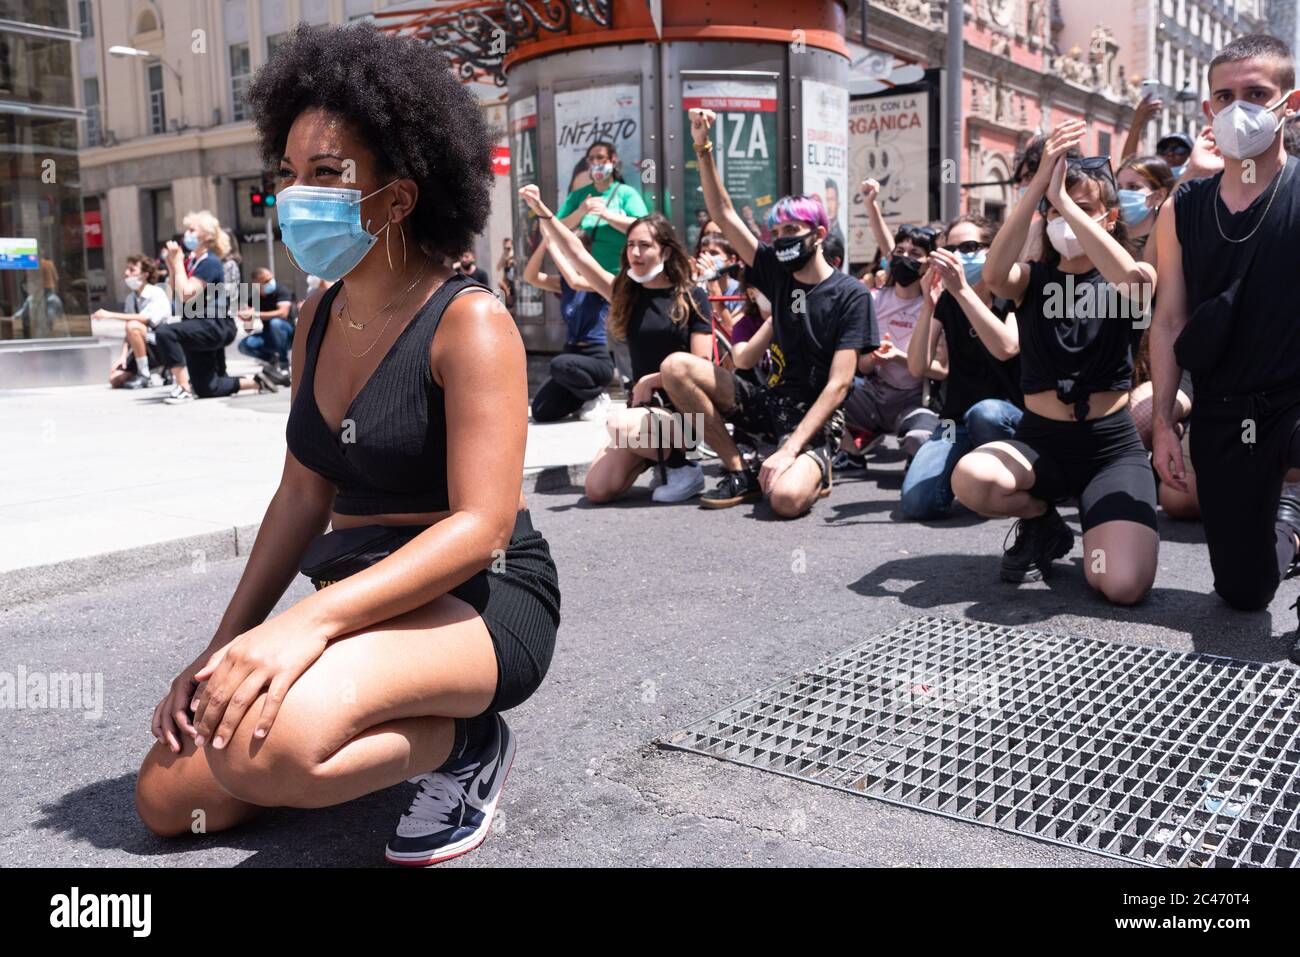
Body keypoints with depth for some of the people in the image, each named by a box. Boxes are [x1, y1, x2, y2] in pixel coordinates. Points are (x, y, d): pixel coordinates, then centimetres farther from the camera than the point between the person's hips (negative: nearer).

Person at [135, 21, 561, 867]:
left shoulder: (469, 321, -15)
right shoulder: (319, 319, 8)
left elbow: (481, 525, -22)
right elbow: (303, 494, 11)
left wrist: (312, 618, -32)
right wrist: (225, 646, 3)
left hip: (480, 600, -8)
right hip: (360, 601, 8)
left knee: (263, 748, -33)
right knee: (170, 799, 0)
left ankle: (465, 743, -4)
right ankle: (405, 730, 15)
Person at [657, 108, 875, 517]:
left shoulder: (851, 295, -9)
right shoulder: (779, 274, 6)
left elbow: (838, 385, -15)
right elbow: (725, 216, 4)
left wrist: (791, 448, -24)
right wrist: (703, 148, -6)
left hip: (815, 419, -6)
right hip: (770, 401, 6)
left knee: (787, 498, -36)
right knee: (676, 367, -12)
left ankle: (813, 472, 5)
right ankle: (740, 472, -4)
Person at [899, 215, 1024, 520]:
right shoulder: (946, 302, 5)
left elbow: (1006, 348, -28)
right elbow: (917, 368, -6)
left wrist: (962, 289, -29)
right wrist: (928, 303, -16)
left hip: (1009, 416, -2)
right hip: (957, 419, 3)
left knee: (984, 412, -41)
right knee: (917, 503, -23)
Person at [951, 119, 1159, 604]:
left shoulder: (1125, 280, 1)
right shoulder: (1033, 279, 4)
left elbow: (1133, 283, -27)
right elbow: (995, 275, -23)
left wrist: (1067, 201, -26)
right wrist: (1038, 185, -29)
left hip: (1112, 446, -1)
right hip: (1039, 441, 2)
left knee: (1124, 584, -25)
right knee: (970, 479, -34)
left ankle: (1093, 523, 12)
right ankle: (1042, 522, 2)